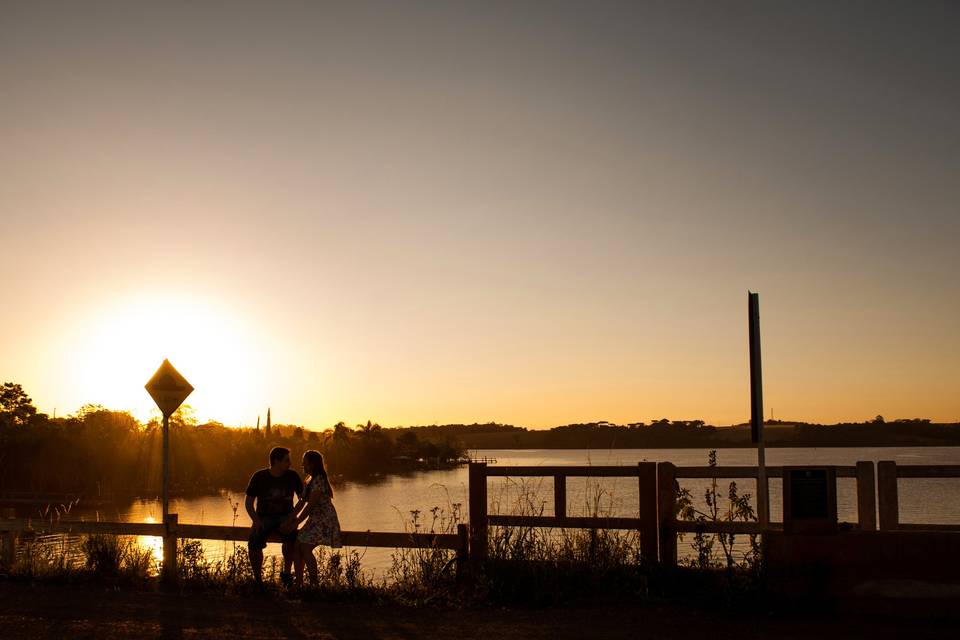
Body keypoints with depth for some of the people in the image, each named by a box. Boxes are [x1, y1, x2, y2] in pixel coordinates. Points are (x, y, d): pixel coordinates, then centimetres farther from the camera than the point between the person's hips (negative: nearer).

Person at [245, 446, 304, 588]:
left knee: (291, 534, -34)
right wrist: (256, 521, -16)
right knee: (254, 543, -28)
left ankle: (286, 573, -14)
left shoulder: (292, 476, -4)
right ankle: (257, 578, -5)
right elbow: (248, 503, 1)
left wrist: (292, 516, -15)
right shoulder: (259, 477, -6)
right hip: (264, 517, 0)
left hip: (285, 516, 0)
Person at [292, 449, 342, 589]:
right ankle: (299, 584, 6)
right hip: (315, 520, 10)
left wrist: (295, 523, -13)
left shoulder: (318, 481, -18)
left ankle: (314, 585, -11)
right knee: (297, 546, 2)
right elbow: (302, 502, 16)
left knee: (305, 549, -18)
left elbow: (310, 506, -19)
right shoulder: (311, 481, 14)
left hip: (324, 521, -10)